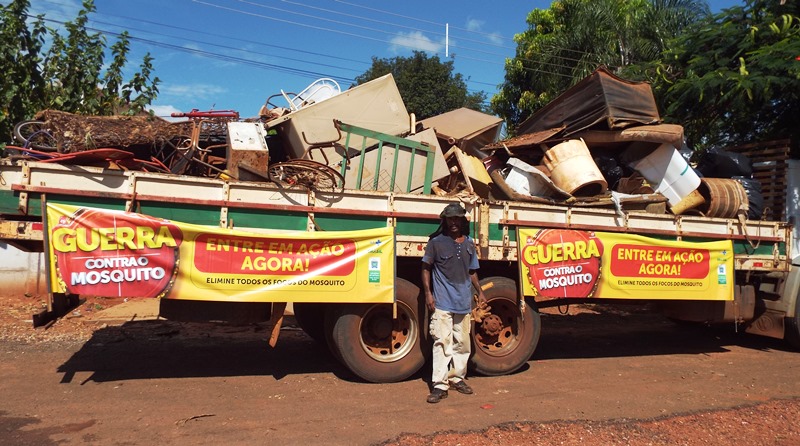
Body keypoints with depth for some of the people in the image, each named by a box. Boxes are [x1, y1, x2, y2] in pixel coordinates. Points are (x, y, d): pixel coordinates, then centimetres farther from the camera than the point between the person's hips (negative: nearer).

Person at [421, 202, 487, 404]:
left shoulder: (469, 244, 12)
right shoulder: (436, 242, -2)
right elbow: (426, 268, 1)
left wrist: (479, 292, 13)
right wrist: (428, 293, -8)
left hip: (464, 302, 5)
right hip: (442, 302, -5)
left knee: (462, 342, 13)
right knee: (442, 342, -8)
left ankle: (458, 377, 28)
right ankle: (440, 385, -4)